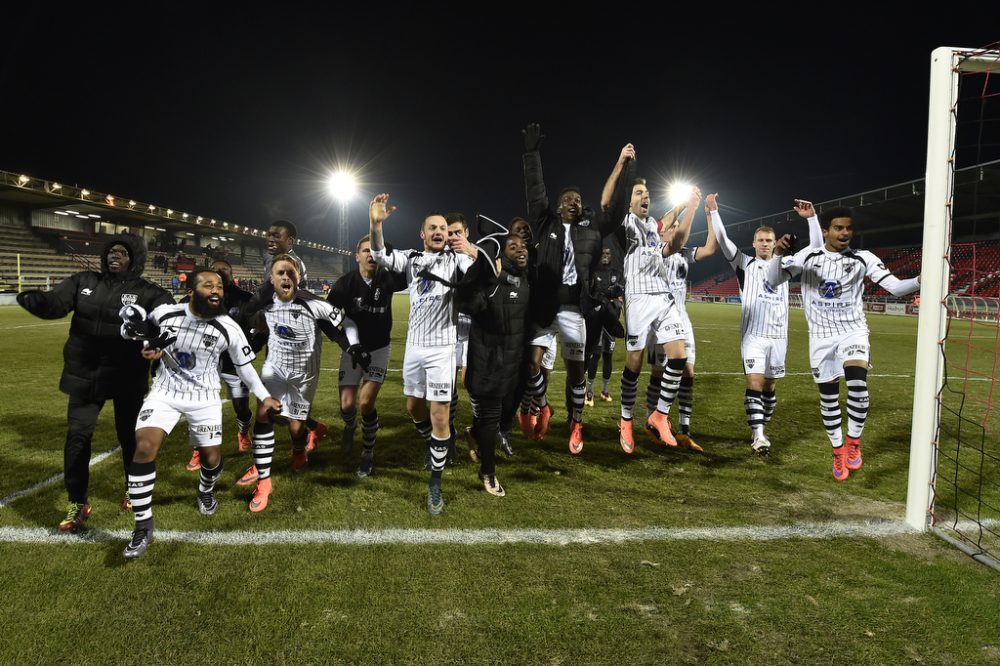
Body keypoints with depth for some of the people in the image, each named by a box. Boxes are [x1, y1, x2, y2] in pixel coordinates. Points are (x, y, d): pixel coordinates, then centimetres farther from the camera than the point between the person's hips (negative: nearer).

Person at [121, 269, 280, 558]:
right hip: (165, 392, 0)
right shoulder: (164, 314, -13)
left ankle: (206, 492, 47)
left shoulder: (229, 329, -13)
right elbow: (133, 327, 7)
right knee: (144, 448, -17)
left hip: (204, 398, 0)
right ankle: (143, 528, -4)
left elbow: (244, 366, 0)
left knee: (211, 458, 7)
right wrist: (147, 345, -14)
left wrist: (264, 396, 3)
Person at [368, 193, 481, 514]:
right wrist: (375, 224, -32)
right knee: (414, 407, 17)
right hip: (413, 344, 4)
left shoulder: (456, 257, -3)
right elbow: (381, 257, -13)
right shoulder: (411, 257, 5)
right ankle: (433, 446, 45)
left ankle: (435, 482, 7)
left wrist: (474, 254, -43)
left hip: (441, 347, -4)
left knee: (439, 417, -5)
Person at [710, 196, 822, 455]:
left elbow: (816, 249, 9)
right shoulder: (745, 264, 7)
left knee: (770, 386, 10)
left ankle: (760, 429, 23)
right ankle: (758, 436, -16)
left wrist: (812, 218, -3)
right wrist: (713, 211, -15)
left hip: (778, 336, 4)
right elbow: (723, 242, -4)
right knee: (755, 383, -13)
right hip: (753, 335, -3)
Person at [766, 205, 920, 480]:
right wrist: (778, 254, -27)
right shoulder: (808, 256, -3)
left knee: (857, 381, -26)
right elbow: (773, 280, -8)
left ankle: (853, 441, -5)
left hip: (853, 331, -1)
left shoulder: (863, 258, -4)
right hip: (821, 336, 1)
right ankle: (838, 452, 27)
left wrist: (920, 280, -30)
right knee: (828, 396, 9)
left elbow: (895, 286, -9)